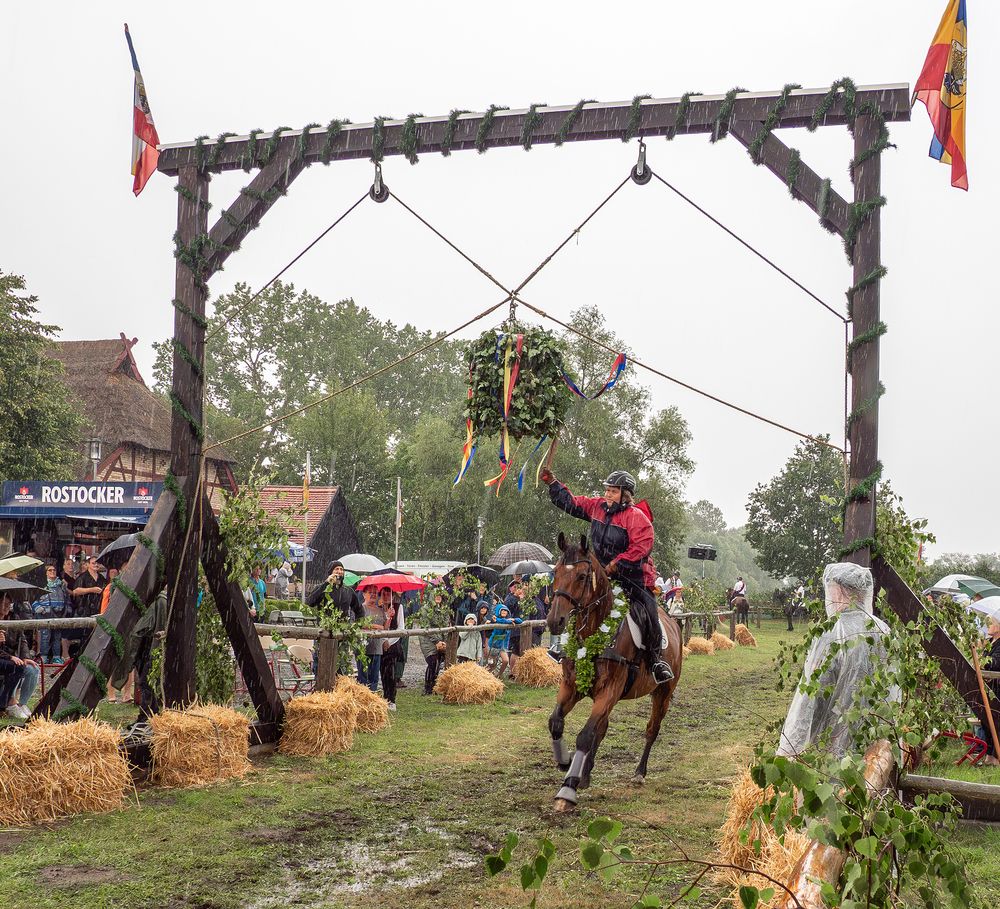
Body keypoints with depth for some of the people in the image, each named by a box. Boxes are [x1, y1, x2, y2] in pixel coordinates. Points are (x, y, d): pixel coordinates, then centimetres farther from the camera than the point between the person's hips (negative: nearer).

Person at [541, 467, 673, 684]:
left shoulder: (636, 517, -16)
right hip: (603, 575, 6)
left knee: (647, 616, -12)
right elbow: (571, 502, 12)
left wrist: (616, 564, -26)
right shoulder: (597, 506, 4)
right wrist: (551, 483, 6)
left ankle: (655, 660, 1)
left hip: (634, 579, -6)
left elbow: (641, 547, -23)